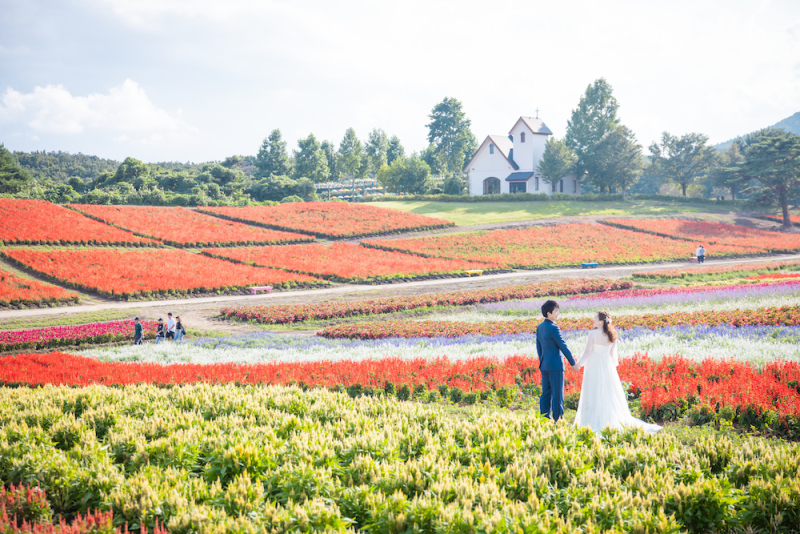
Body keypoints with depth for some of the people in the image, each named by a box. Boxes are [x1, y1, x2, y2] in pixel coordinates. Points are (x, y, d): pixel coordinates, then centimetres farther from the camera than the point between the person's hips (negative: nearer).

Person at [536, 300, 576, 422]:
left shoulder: (539, 327, 9)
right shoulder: (553, 328, -16)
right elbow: (563, 346, -12)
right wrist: (573, 363, -4)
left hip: (544, 365, 8)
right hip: (555, 365, -8)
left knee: (546, 394, 10)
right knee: (557, 394, -4)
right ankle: (557, 420, -3)